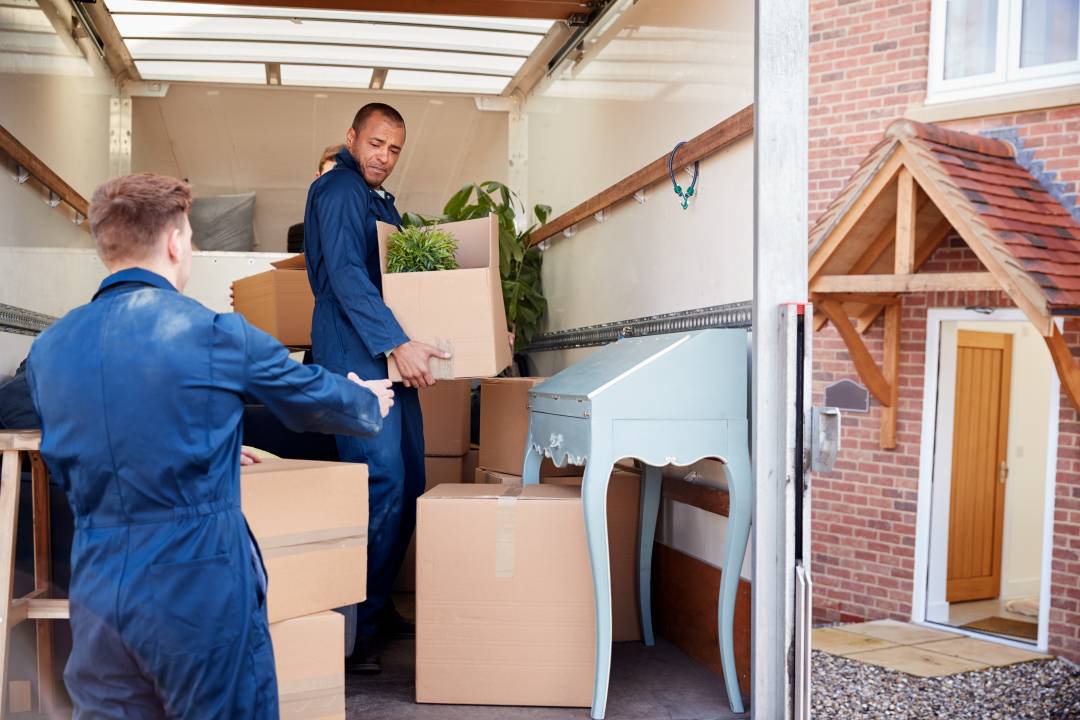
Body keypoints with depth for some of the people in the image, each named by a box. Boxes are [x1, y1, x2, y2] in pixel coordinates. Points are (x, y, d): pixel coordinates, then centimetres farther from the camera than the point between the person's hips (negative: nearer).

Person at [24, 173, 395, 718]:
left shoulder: (48, 349, 3)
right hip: (203, 595, -4)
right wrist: (371, 403, 26)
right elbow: (316, 397, 2)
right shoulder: (217, 335, -14)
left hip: (95, 596, 5)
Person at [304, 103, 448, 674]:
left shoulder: (382, 203, 24)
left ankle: (378, 607, 20)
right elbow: (345, 275, -19)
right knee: (381, 482, -16)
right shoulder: (339, 190, -6)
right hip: (356, 355, -10)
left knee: (407, 483, 10)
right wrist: (397, 342, -27)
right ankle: (352, 626, -9)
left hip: (389, 357, 10)